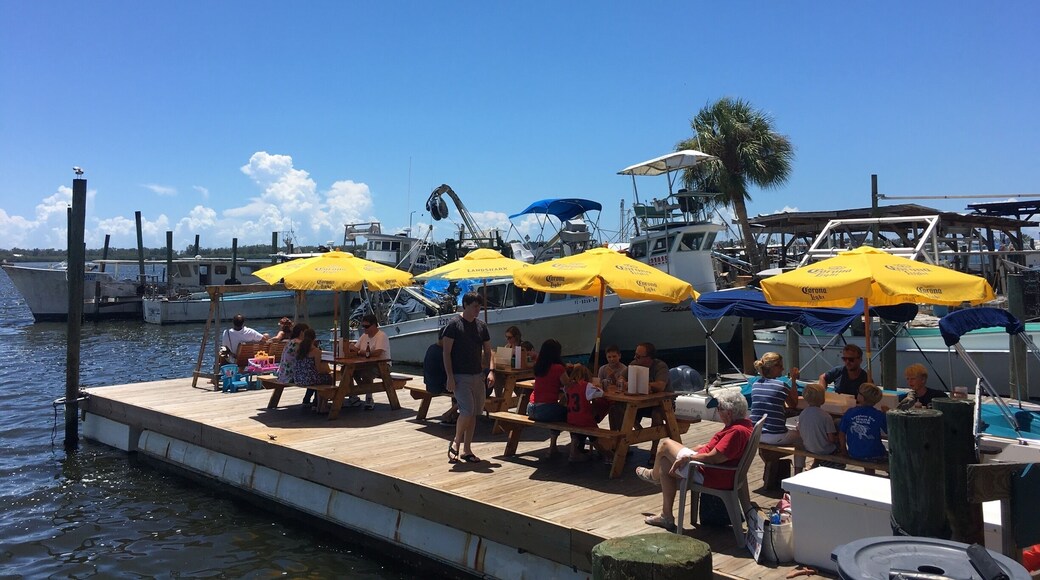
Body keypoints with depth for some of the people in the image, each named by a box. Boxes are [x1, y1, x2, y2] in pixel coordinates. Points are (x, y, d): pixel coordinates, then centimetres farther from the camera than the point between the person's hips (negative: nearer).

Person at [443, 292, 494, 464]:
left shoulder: (481, 326, 9)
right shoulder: (454, 324, -8)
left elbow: (488, 351, 13)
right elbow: (446, 352, -10)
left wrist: (490, 370, -3)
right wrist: (450, 377, -16)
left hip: (477, 375, 6)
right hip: (460, 376, -6)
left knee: (473, 413, 7)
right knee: (467, 411, -14)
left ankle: (466, 450, 17)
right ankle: (455, 442, 9)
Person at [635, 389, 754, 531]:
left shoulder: (737, 431, -29)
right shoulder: (745, 424, 3)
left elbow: (712, 458, -31)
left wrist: (688, 457, -16)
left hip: (709, 476, -10)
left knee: (666, 444, 5)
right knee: (665, 465, 21)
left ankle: (654, 475, 36)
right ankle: (666, 516, 26)